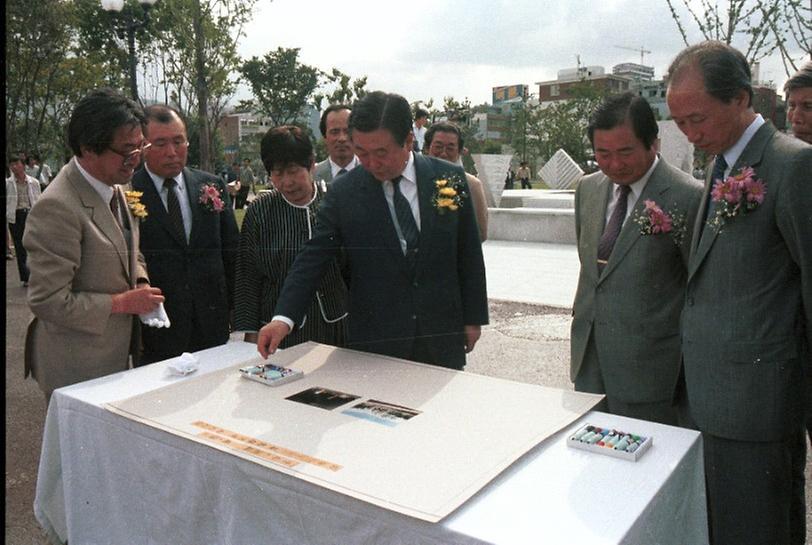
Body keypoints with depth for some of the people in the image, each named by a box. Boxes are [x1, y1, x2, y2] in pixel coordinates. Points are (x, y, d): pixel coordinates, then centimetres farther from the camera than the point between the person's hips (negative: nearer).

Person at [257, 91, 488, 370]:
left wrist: (473, 317, 5)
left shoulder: (450, 179, -4)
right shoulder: (343, 193, -6)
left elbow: (469, 255, 2)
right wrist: (283, 318, -18)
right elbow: (313, 258, -6)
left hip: (442, 339, 1)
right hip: (374, 342, -1)